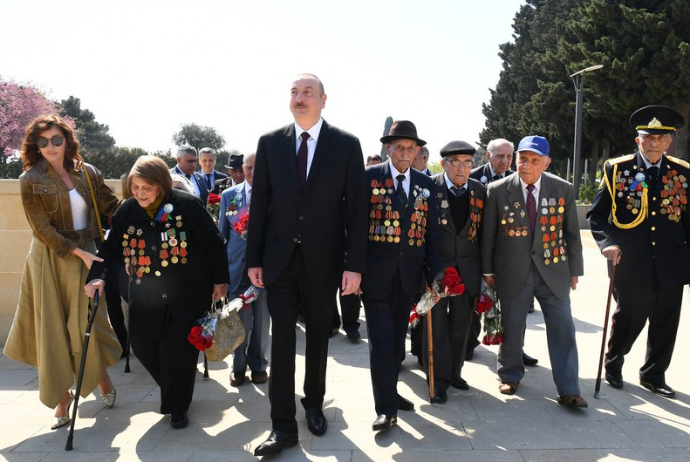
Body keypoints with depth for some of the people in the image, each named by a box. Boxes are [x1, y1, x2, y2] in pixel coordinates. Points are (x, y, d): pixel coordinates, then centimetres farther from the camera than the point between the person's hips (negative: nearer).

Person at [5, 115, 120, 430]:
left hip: (85, 258, 2)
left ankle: (102, 379, 31)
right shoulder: (31, 179, -5)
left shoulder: (87, 173, 3)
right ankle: (62, 397, 18)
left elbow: (113, 208, 7)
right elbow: (43, 230, -9)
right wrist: (79, 252, -16)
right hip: (50, 262, -1)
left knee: (87, 325, 5)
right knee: (53, 331, 4)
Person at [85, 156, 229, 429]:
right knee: (143, 346, 8)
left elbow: (214, 244, -7)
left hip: (186, 296, -4)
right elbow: (111, 248, 7)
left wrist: (220, 281, -5)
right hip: (145, 298, 5)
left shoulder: (187, 205, -13)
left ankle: (177, 406, 23)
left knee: (178, 350, -2)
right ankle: (174, 393, 37)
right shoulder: (127, 211, 0)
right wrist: (97, 276, -8)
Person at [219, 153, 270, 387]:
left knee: (262, 319, 9)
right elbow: (222, 233, 10)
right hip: (237, 266, 1)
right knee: (240, 320, 5)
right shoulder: (229, 195, 7)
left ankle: (258, 364, 27)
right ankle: (238, 365, 24)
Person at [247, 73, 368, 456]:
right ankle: (283, 425, 13)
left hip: (324, 260, 0)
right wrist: (253, 258, 1)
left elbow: (356, 208, -6)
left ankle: (314, 403, 36)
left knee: (318, 337, 15)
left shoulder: (346, 144, -3)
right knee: (281, 339, 2)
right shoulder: (270, 142, 2)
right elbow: (259, 204, 3)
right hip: (280, 259, 1)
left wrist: (355, 264, -10)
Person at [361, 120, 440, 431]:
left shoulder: (425, 184, 8)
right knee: (380, 340, -2)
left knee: (397, 338, 16)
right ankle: (386, 407, 7)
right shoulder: (370, 177, -3)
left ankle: (390, 391, 33)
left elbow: (431, 231, 8)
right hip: (376, 273, -4)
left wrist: (435, 272, 3)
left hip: (409, 274, 4)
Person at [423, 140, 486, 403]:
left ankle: (454, 372, 30)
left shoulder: (480, 191, 3)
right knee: (437, 325, 2)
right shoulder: (429, 187, -9)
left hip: (468, 270, 4)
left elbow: (483, 232, 7)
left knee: (461, 324, 13)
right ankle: (438, 379, 16)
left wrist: (485, 269, 7)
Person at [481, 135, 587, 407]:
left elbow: (572, 232, 6)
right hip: (512, 271, -1)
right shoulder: (497, 190, -6)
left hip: (553, 271, 1)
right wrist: (488, 270, 2)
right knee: (511, 328, 11)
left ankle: (568, 391, 12)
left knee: (563, 330, 1)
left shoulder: (563, 190, -2)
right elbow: (488, 233, 0)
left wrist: (574, 269, 7)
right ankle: (510, 376, 32)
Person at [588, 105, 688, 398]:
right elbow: (596, 214, 0)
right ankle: (613, 365, 33)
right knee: (629, 319, 8)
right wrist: (606, 243, -15)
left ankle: (653, 375, 31)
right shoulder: (616, 169, -1)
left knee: (665, 325, 11)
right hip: (630, 263, -3)